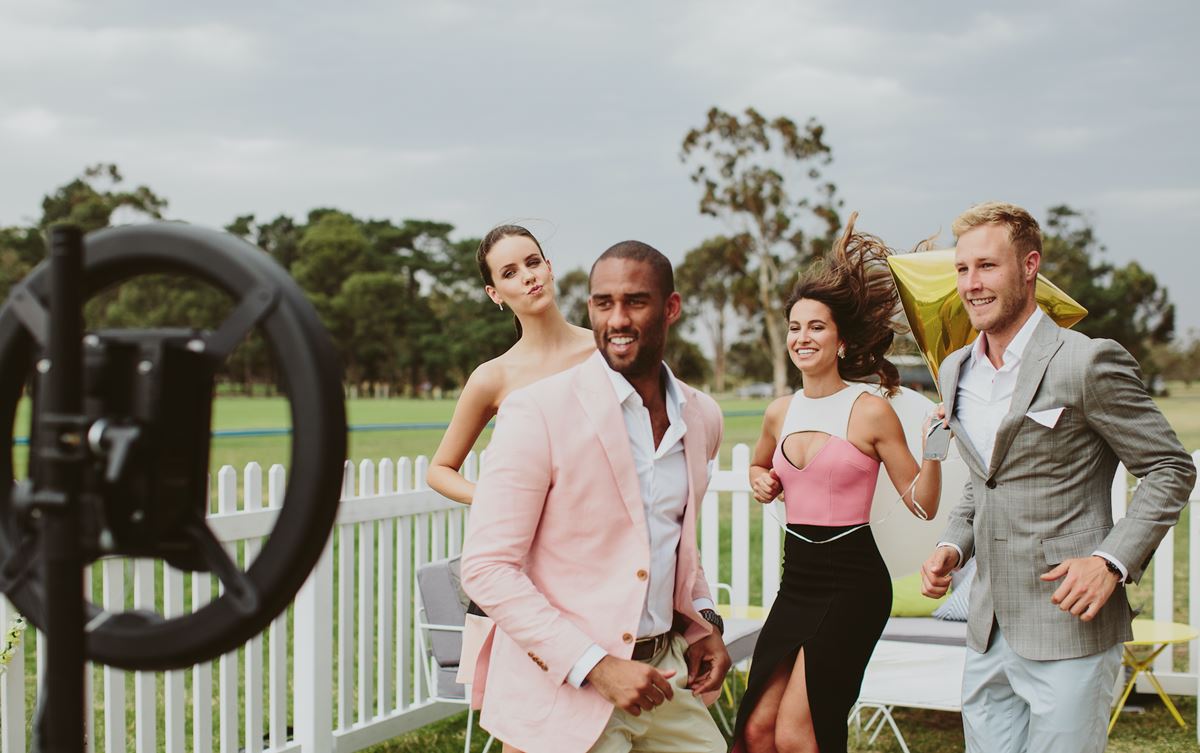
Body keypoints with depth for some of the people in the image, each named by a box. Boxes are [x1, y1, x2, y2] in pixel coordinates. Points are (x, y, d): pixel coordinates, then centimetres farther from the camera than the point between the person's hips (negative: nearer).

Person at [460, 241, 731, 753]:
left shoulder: (702, 417, 5)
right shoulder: (537, 412, -14)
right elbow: (485, 567, -17)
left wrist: (703, 622, 5)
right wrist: (596, 666, -21)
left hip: (665, 673, 5)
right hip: (565, 688, -5)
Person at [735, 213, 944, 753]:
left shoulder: (871, 411, -7)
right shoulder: (780, 413, 9)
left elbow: (922, 505, -4)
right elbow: (759, 467, 30)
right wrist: (761, 481, 8)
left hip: (852, 582, -6)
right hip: (798, 580, 6)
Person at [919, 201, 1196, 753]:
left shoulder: (1090, 362, -10)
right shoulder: (956, 371, 13)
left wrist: (1113, 559, -17)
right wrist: (953, 547, 6)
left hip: (1068, 632, -7)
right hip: (988, 633, 7)